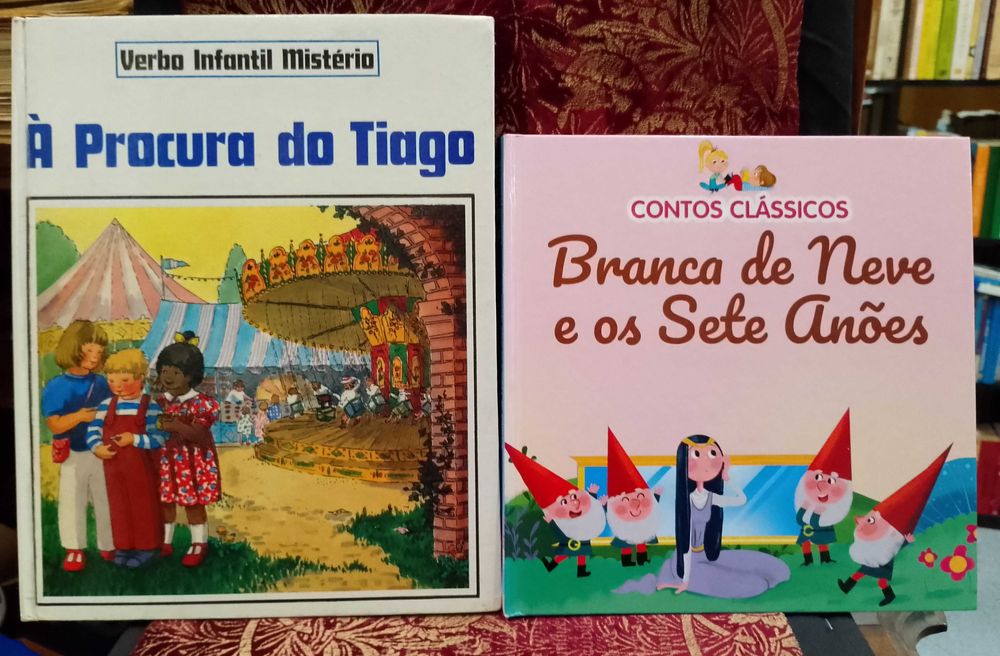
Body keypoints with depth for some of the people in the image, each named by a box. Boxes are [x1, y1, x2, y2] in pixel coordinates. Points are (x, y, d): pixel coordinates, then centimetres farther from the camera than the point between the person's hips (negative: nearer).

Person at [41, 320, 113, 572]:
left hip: (102, 453, 3)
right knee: (72, 503, 5)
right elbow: (54, 426, -14)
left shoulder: (101, 383, 3)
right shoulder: (56, 386, -9)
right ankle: (74, 549, 18)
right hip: (73, 456, -3)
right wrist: (78, 416, -28)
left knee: (107, 501, 11)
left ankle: (110, 546, 24)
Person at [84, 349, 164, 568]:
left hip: (141, 467, -4)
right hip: (114, 466, 4)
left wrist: (134, 439, -27)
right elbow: (93, 430, 1)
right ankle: (123, 545, 27)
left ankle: (147, 547, 18)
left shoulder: (150, 406, -11)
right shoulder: (106, 405, 3)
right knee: (119, 506, 14)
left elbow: (159, 438, -17)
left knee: (144, 505, 7)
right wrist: (97, 447, -17)